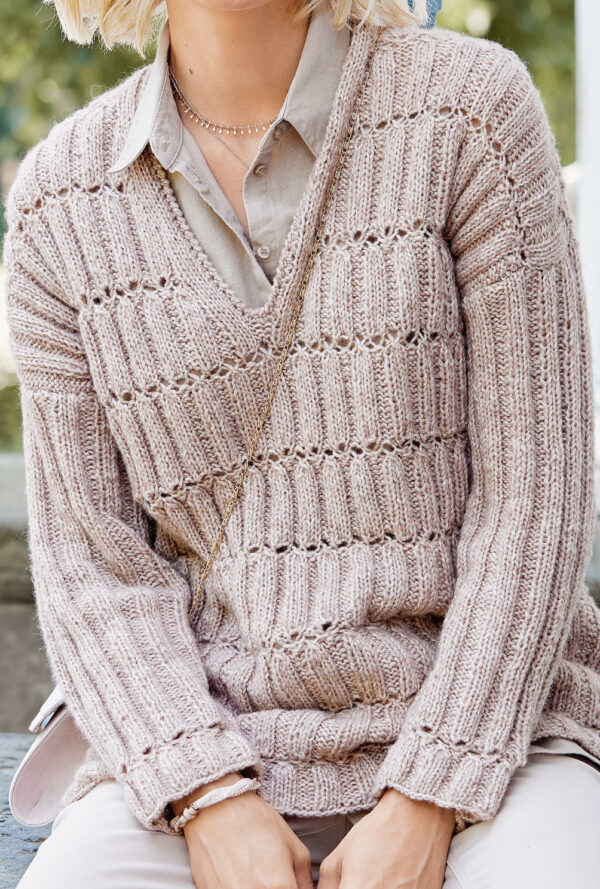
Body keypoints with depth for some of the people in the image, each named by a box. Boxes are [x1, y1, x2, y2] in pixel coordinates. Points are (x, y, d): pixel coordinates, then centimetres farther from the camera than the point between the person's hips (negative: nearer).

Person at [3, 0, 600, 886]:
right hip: (217, 739, 2)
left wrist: (424, 806, -14)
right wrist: (212, 804, -14)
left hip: (481, 728, -2)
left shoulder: (471, 105, -6)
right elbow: (90, 558, 1)